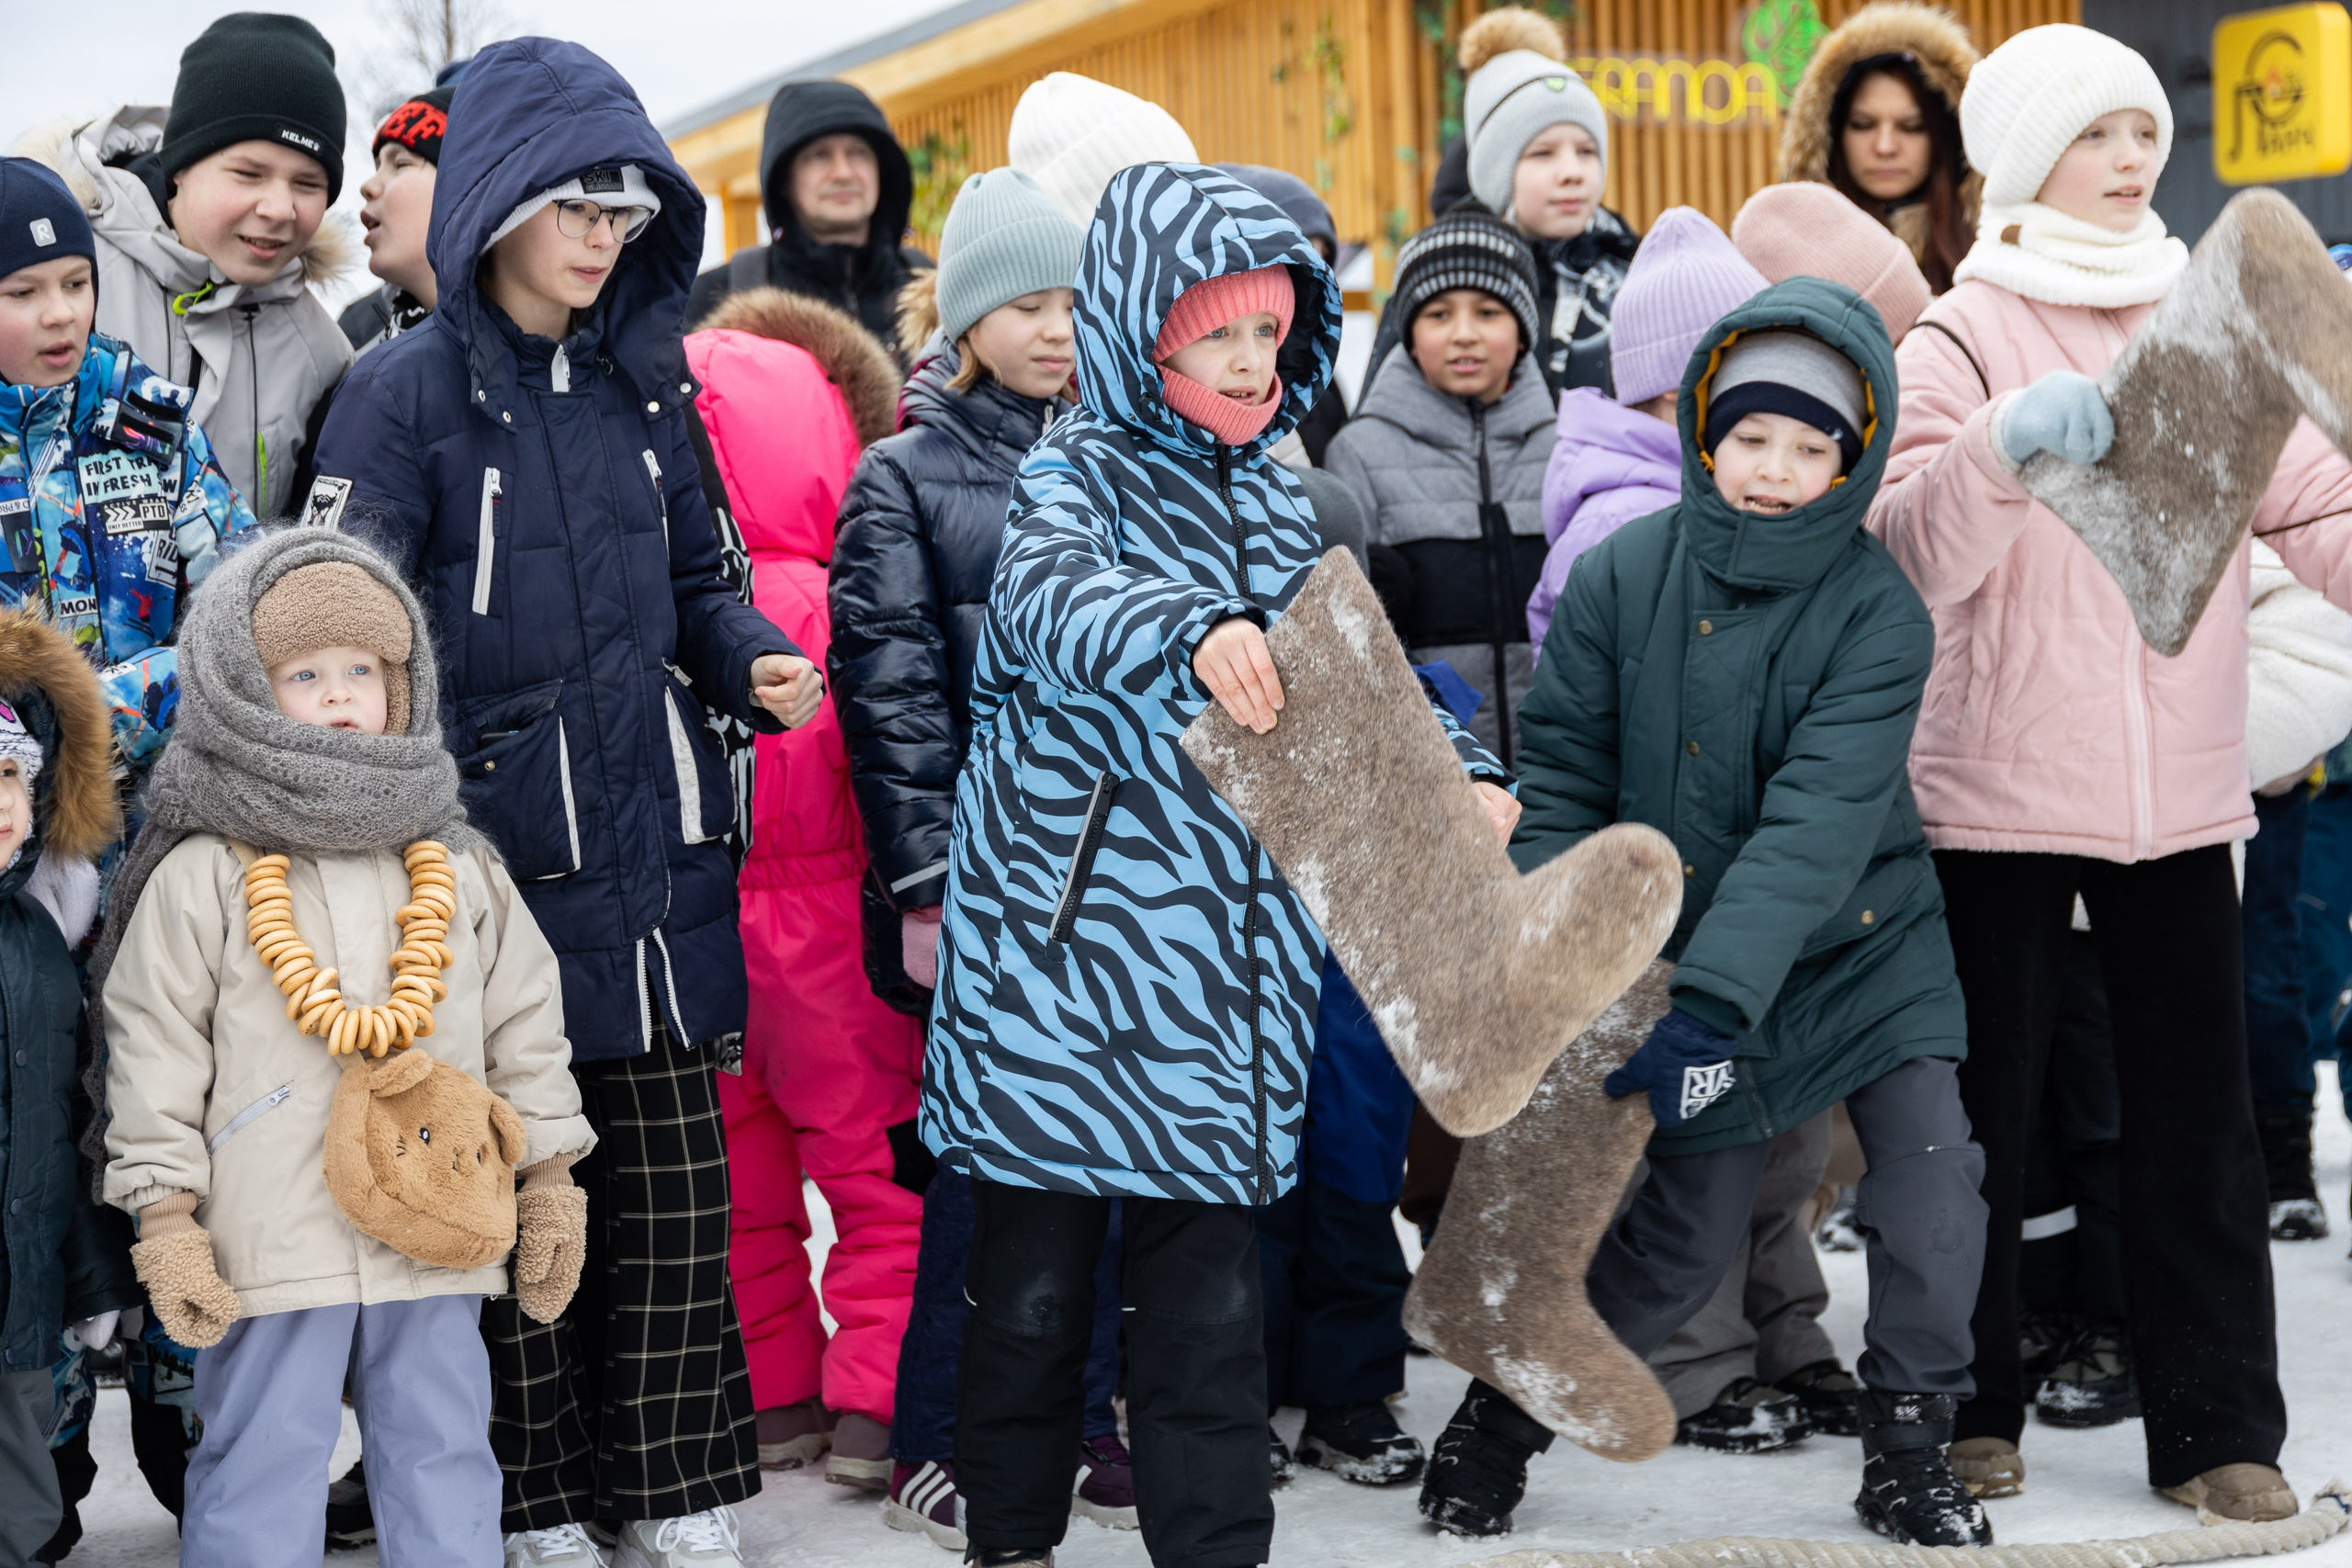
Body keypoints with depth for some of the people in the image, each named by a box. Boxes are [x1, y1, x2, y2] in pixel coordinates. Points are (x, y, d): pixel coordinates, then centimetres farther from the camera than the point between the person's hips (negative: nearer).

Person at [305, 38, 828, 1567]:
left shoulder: (644, 382, 10)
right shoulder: (406, 394, -5)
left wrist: (752, 656, -2)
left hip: (657, 853, 4)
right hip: (501, 861, -4)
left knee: (675, 1192, 7)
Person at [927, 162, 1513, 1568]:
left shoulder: (1277, 500, 14)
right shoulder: (1077, 477, -4)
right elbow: (1056, 596, -27)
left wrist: (1461, 774, 3)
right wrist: (1192, 634, -46)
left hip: (1230, 953, 4)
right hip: (1065, 933, -4)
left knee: (1211, 1283, 8)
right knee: (1035, 1271, 6)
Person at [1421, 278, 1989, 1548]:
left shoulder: (1878, 612, -14)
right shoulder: (1620, 576, -8)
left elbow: (1817, 820, -25)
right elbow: (1561, 784, -5)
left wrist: (1706, 1002, -34)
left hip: (1865, 945, 0)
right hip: (1691, 959, 0)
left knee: (1936, 1178, -13)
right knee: (1688, 1237, 2)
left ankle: (1907, 1454, 9)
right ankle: (1503, 1411, 26)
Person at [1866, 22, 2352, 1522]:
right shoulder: (1961, 338, -2)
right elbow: (1906, 551, -15)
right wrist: (2003, 443, -32)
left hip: (2183, 783, 3)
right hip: (1999, 789, -3)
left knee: (2200, 1114, 4)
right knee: (1988, 1110, 6)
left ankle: (2221, 1426, 15)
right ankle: (1972, 1408, 21)